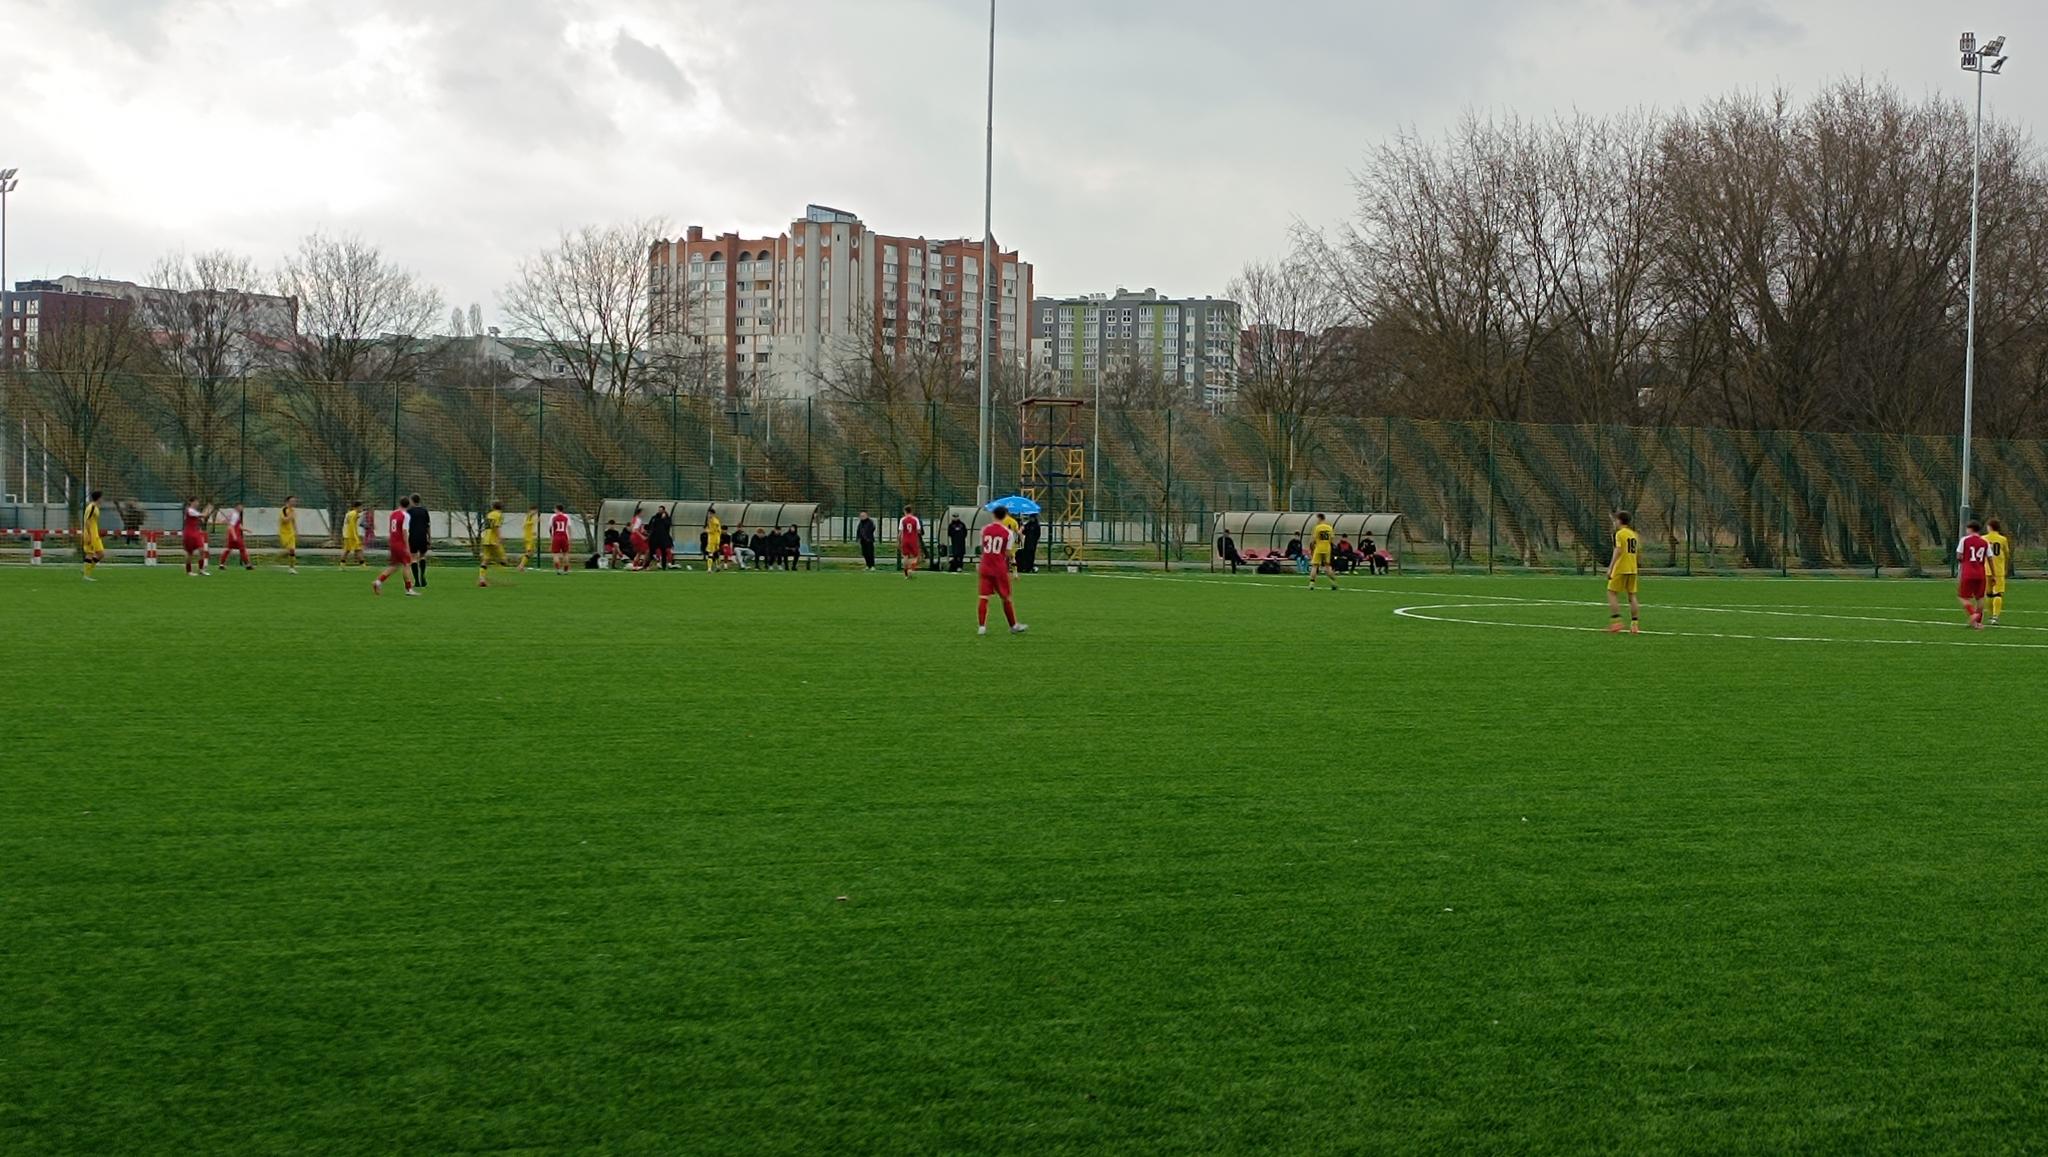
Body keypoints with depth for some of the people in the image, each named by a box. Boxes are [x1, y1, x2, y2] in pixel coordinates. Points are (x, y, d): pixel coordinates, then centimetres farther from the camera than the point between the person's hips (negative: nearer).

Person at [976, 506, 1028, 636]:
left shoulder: (985, 529, 4)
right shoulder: (1008, 533, -5)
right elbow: (1008, 553, -4)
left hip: (985, 568, 2)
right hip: (1000, 569, -2)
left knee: (984, 597, 3)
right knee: (1006, 598, 9)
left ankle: (982, 627, -5)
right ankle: (1014, 626, 20)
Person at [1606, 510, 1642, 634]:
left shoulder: (1619, 534, -8)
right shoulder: (1634, 534, 13)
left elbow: (1618, 551, -19)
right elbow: (1639, 555, 15)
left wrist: (1610, 568, -19)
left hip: (1620, 569, -7)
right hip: (1632, 569, 7)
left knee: (1612, 593, 0)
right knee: (1632, 595, 9)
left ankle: (1616, 621, -10)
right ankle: (1635, 624, 6)